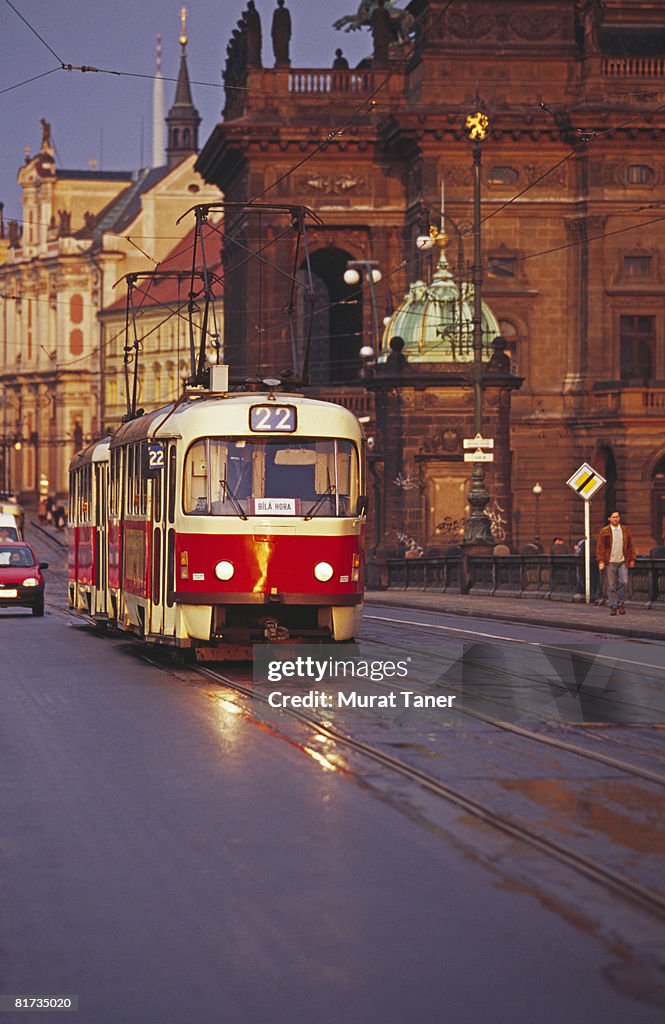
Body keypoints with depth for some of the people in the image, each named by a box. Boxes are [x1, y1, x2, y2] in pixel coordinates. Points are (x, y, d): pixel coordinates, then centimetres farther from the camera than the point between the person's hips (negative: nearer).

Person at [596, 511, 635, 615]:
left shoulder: (625, 530, 10)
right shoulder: (604, 531, 1)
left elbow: (630, 546, 14)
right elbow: (600, 547, -1)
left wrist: (632, 559, 9)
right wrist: (601, 561, -8)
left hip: (622, 562, 2)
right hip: (610, 562, -2)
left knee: (624, 582, -9)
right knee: (611, 586, 0)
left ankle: (620, 603, 10)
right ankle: (613, 607, 7)